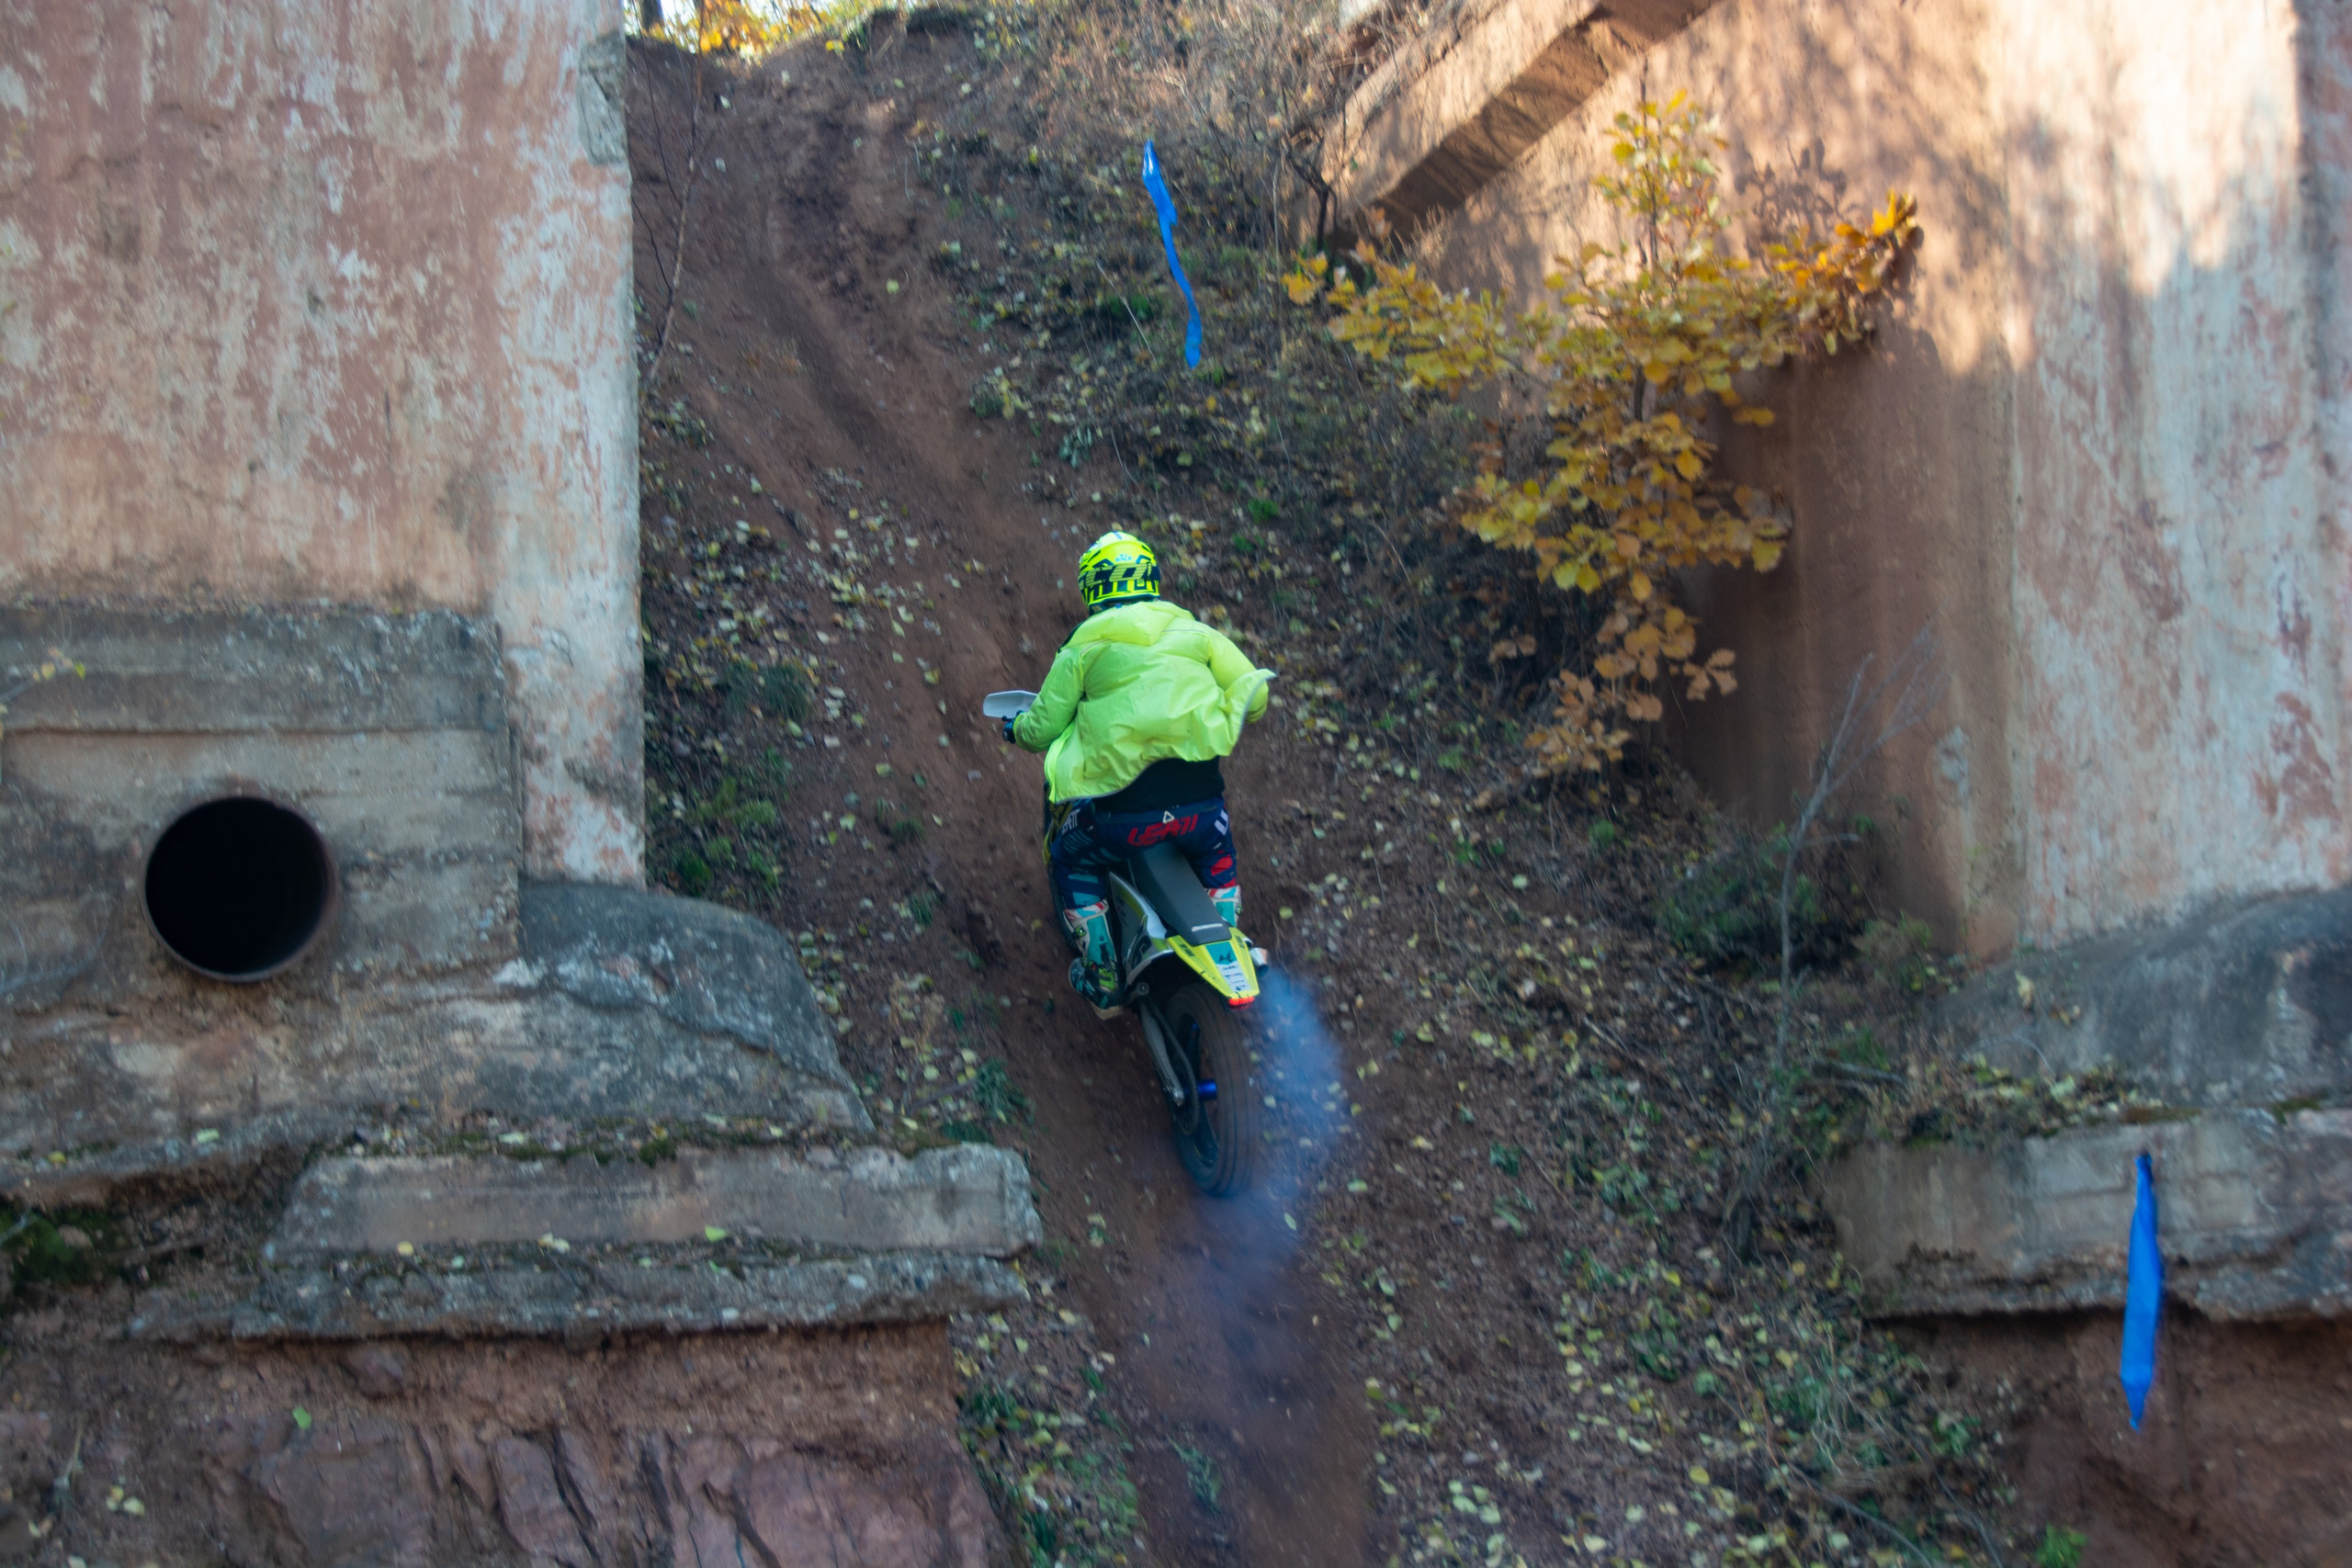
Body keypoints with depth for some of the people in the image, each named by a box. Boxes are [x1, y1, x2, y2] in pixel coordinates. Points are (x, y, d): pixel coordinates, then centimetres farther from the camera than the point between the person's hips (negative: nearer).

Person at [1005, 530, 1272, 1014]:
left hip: (1124, 812, -2)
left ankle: (1101, 978, 26)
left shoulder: (1082, 647, 5)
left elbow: (1042, 729, 7)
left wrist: (1015, 728, 31)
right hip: (1199, 803, 2)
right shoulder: (1195, 632, 11)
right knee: (1217, 850, 37)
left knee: (1071, 858, 28)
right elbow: (1253, 692, 9)